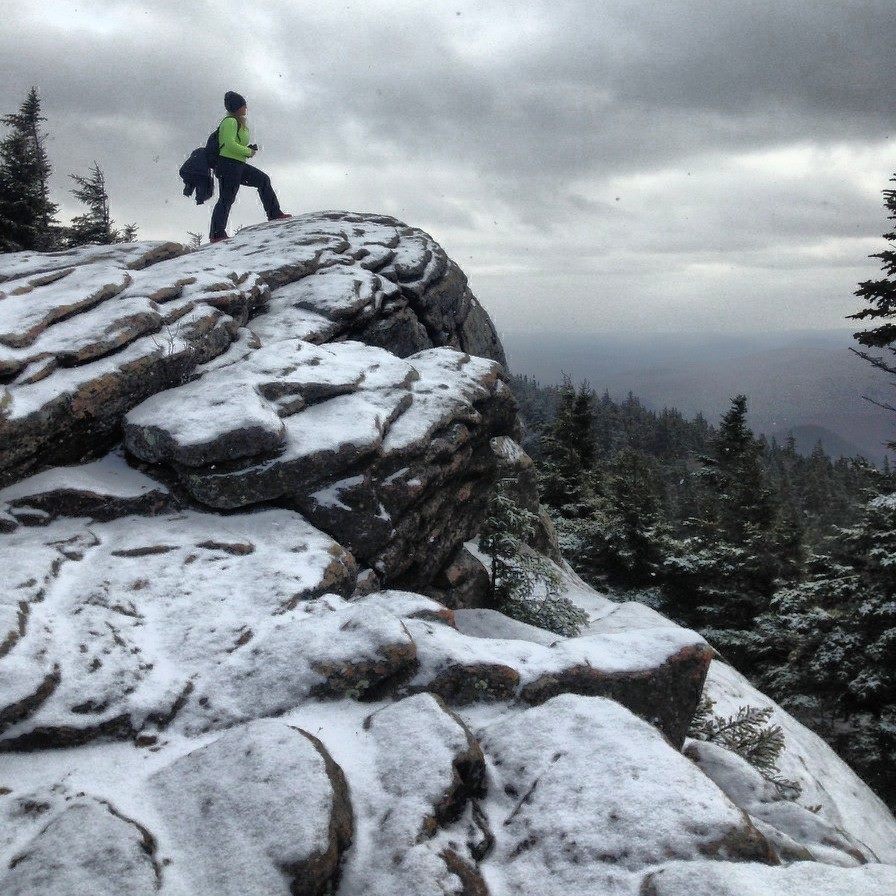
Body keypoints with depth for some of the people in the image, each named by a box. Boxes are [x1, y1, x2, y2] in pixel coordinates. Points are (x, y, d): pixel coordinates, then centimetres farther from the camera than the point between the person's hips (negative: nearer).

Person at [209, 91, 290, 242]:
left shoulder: (237, 122, 19)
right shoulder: (231, 122, -12)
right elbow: (229, 144, -23)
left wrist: (249, 149, 9)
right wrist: (248, 152, -13)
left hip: (238, 165, 10)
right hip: (228, 164, -10)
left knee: (263, 179, 11)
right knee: (226, 199, -9)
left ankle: (274, 213, 12)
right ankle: (216, 234, -7)